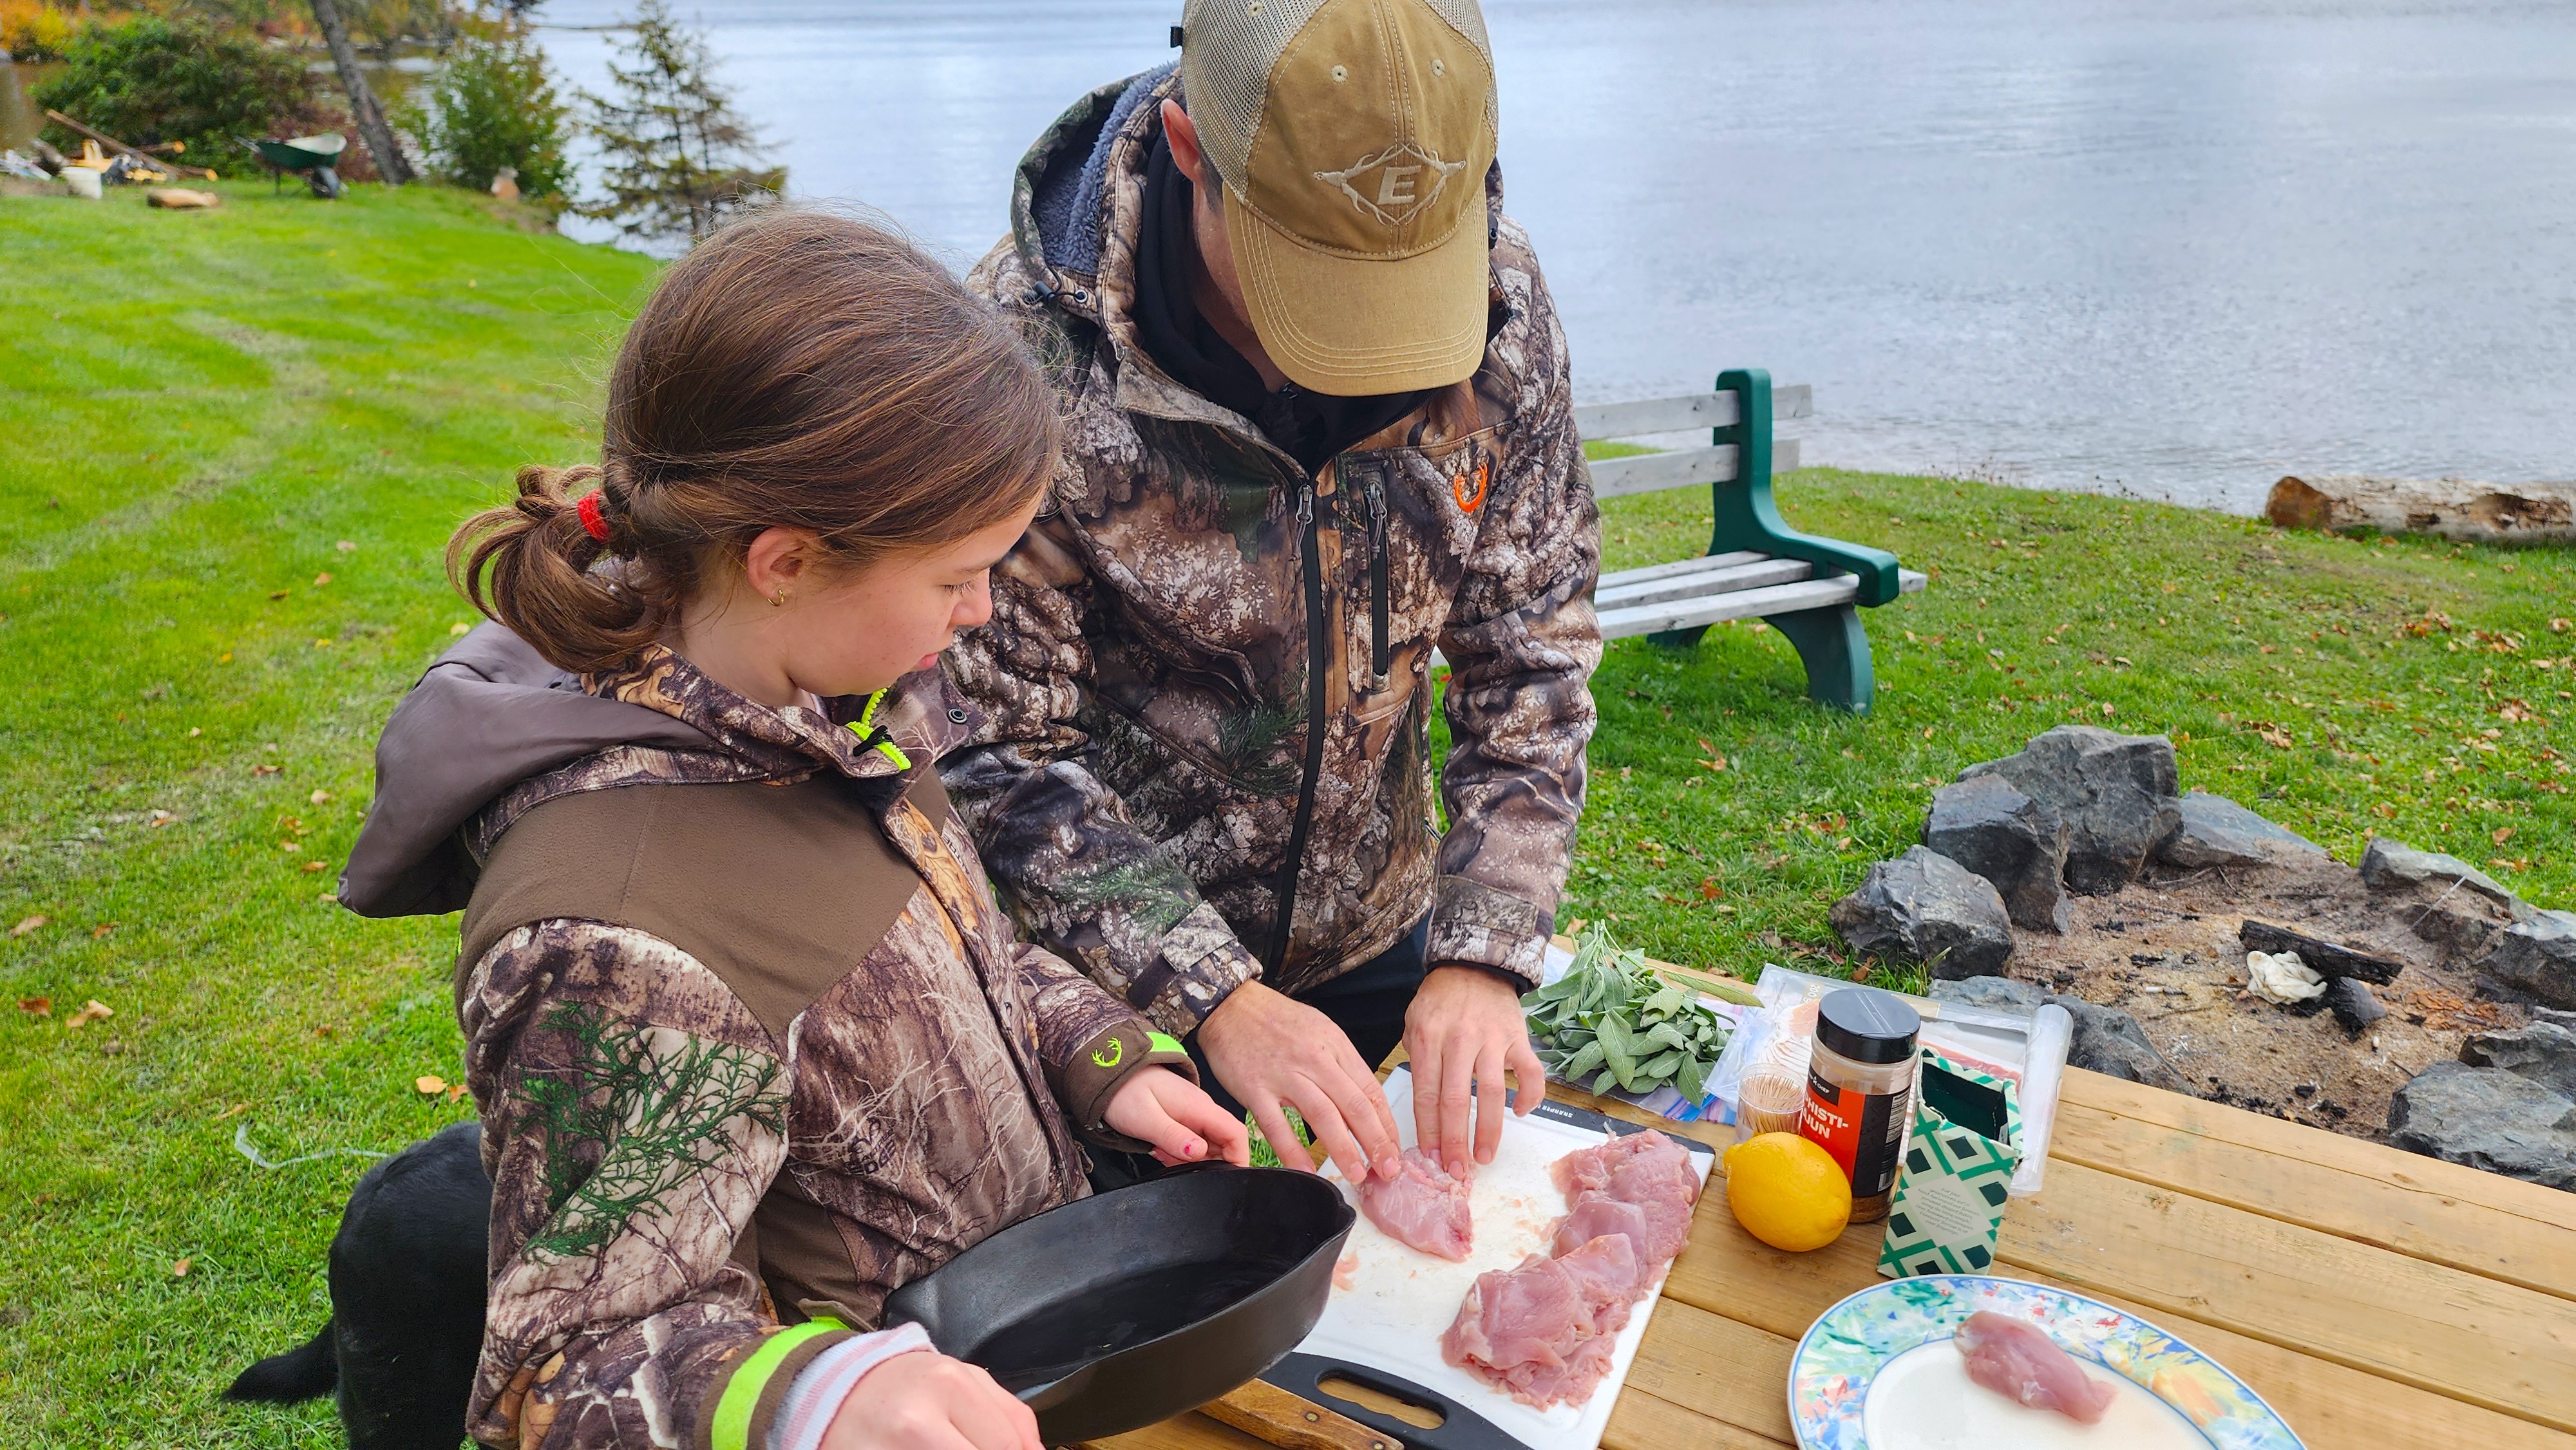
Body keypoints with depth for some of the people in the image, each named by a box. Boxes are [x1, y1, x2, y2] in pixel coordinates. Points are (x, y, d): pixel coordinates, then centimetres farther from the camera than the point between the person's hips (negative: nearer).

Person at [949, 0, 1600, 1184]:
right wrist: (1215, 998, -28)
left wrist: (1483, 953, -18)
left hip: (1378, 934, 4)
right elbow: (1000, 752, -21)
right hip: (1113, 966, -3)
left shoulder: (1497, 299, -16)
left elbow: (1532, 646, -9)